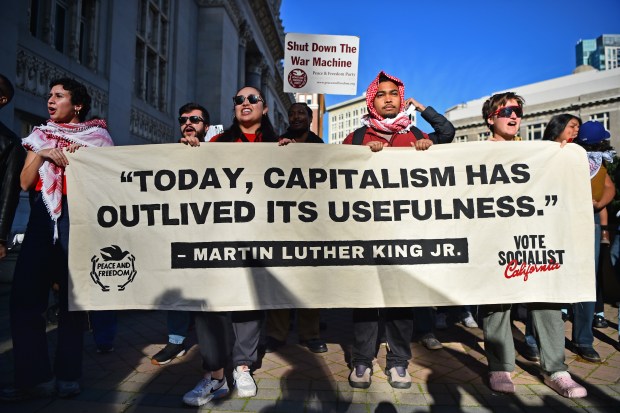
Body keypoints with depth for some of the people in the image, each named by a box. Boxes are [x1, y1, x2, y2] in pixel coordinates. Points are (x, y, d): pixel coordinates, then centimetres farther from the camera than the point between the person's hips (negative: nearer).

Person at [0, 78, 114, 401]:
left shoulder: (97, 138, 7)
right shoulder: (40, 136, 17)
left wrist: (74, 162, -10)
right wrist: (42, 154, -4)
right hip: (43, 217, 4)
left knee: (72, 298, 1)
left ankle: (68, 377, 11)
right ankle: (35, 377, 7)